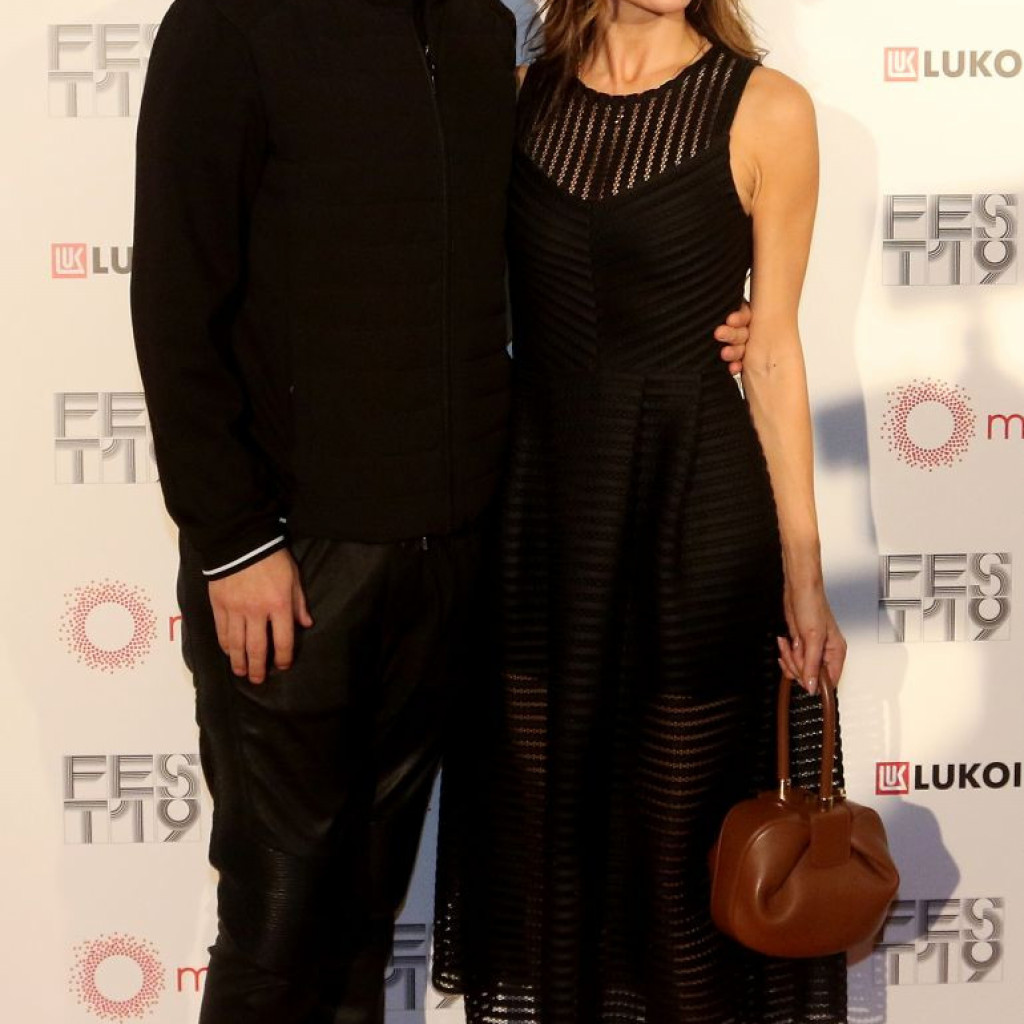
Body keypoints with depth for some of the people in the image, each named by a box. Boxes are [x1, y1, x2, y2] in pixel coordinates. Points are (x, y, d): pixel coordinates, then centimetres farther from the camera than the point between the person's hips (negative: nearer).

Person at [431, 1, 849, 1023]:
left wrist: (803, 572, -5)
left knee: (679, 833, 7)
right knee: (535, 823, 13)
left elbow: (771, 347, -4)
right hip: (538, 507, 3)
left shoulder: (765, 112, -6)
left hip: (699, 515, -3)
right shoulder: (523, 95, 3)